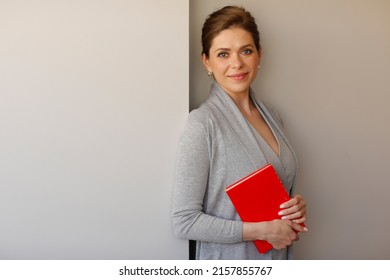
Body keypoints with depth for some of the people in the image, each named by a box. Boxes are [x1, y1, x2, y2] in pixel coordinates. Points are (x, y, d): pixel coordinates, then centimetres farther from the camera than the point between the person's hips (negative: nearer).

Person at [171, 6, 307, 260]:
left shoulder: (271, 117, -1)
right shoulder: (202, 124, -20)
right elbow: (184, 221, -20)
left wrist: (297, 206, -7)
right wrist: (262, 230, -20)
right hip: (228, 260, -5)